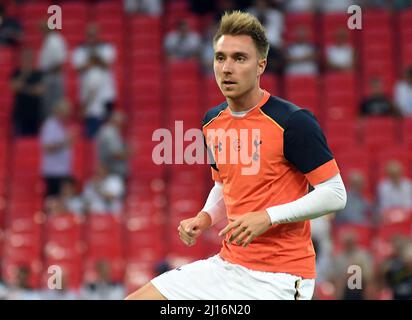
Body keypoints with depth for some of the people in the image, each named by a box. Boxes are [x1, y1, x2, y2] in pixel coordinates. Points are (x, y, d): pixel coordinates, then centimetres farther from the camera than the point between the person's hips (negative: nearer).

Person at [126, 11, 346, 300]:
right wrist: (205, 217, 3)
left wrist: (268, 216, -23)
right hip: (228, 264, 7)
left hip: (279, 276, -7)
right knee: (138, 298, 0)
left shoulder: (292, 122, -14)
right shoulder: (213, 122, 7)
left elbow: (335, 195, -14)